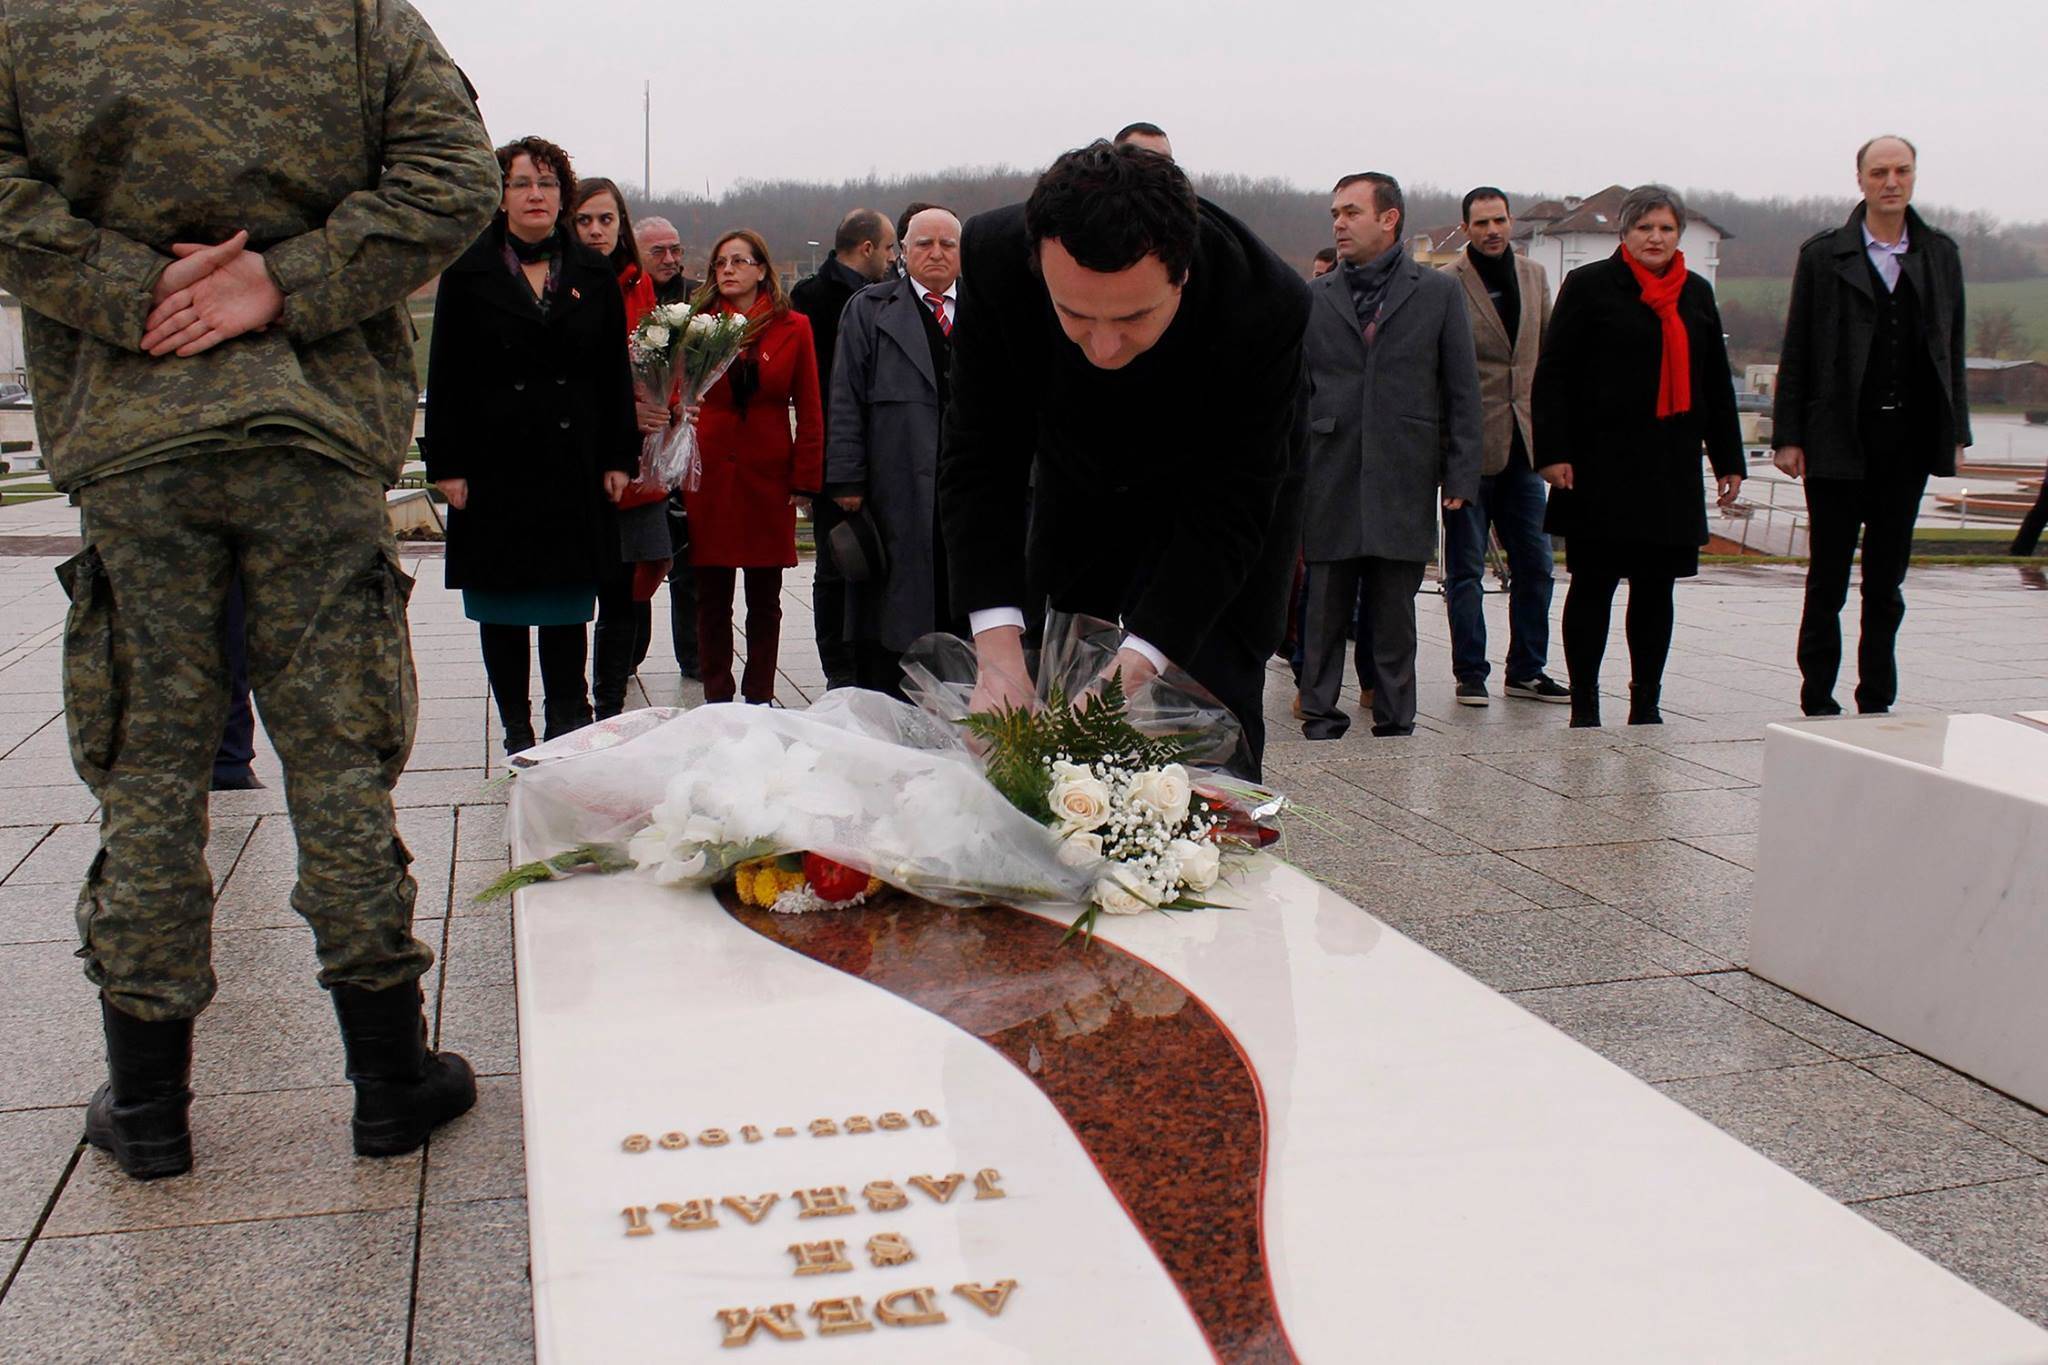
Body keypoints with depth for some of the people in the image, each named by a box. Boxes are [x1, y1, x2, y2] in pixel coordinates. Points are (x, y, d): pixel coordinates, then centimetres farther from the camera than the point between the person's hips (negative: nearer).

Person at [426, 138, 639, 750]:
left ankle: (568, 726, 14)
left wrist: (619, 458, 3)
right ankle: (517, 731, 14)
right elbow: (445, 376, 0)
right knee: (501, 606, 5)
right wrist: (446, 464, -7)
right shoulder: (469, 272, 3)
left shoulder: (594, 274, 9)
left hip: (572, 464, 1)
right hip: (494, 464, -1)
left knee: (567, 602, 6)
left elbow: (615, 373, 9)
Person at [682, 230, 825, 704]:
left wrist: (804, 478, -5)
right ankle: (716, 698, 14)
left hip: (769, 476, 0)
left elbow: (810, 412, 2)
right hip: (710, 477, 1)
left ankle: (760, 698, 17)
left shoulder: (793, 328, 3)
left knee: (765, 597, 7)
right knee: (712, 597, 5)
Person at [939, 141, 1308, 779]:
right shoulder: (995, 256, -32)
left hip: (1215, 501, -2)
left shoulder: (1267, 303, -38)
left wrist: (1131, 668, -43)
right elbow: (981, 461, -26)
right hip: (1078, 489, 3)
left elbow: (1228, 512, -32)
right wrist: (996, 647, -37)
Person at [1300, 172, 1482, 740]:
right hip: (1330, 484, 1)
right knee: (1325, 610, 3)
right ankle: (1319, 715, 13)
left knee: (1395, 613, 4)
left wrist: (1461, 476, -1)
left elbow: (1462, 391, 6)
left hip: (1403, 481, -1)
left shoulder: (1437, 292, 7)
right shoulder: (1313, 298, 11)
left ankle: (1395, 720, 13)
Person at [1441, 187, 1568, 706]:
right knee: (1466, 567, 2)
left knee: (1535, 563, 8)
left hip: (1522, 442, 6)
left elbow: (1549, 354, 17)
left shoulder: (1534, 276, 11)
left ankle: (1526, 670, 19)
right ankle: (1470, 673, 12)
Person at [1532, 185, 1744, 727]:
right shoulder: (1589, 286, 0)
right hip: (1601, 464, -5)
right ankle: (1584, 705, 7)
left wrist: (1728, 458, 16)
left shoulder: (1697, 294, 15)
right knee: (1593, 583, -1)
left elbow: (1717, 383, 20)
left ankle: (1646, 703, 15)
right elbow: (1552, 374, -4)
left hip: (1671, 467, 5)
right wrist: (1552, 451, -12)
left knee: (1656, 586, 7)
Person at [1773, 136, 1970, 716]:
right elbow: (1796, 353, -1)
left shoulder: (1940, 254, 10)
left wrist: (1956, 432, 7)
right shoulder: (1823, 254, 0)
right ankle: (1818, 700, 13)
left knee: (1887, 579, 8)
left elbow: (1952, 348, 12)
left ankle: (1877, 701, 17)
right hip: (1837, 441, -3)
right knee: (1828, 577, 4)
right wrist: (1788, 437, -6)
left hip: (1908, 441, 3)